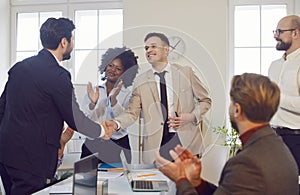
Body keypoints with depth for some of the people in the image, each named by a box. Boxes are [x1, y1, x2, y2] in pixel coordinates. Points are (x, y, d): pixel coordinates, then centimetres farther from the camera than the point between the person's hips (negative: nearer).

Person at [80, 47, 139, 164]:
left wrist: (113, 100, -19)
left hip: (118, 146, -1)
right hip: (92, 146, 2)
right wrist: (92, 103, -13)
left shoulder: (128, 92, 4)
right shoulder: (93, 90, 10)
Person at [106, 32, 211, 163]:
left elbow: (205, 100, 11)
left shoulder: (185, 72, 6)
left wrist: (192, 116, -6)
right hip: (156, 144, 0)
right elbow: (132, 112, 4)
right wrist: (116, 123, -15)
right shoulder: (140, 81, 8)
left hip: (186, 141, 0)